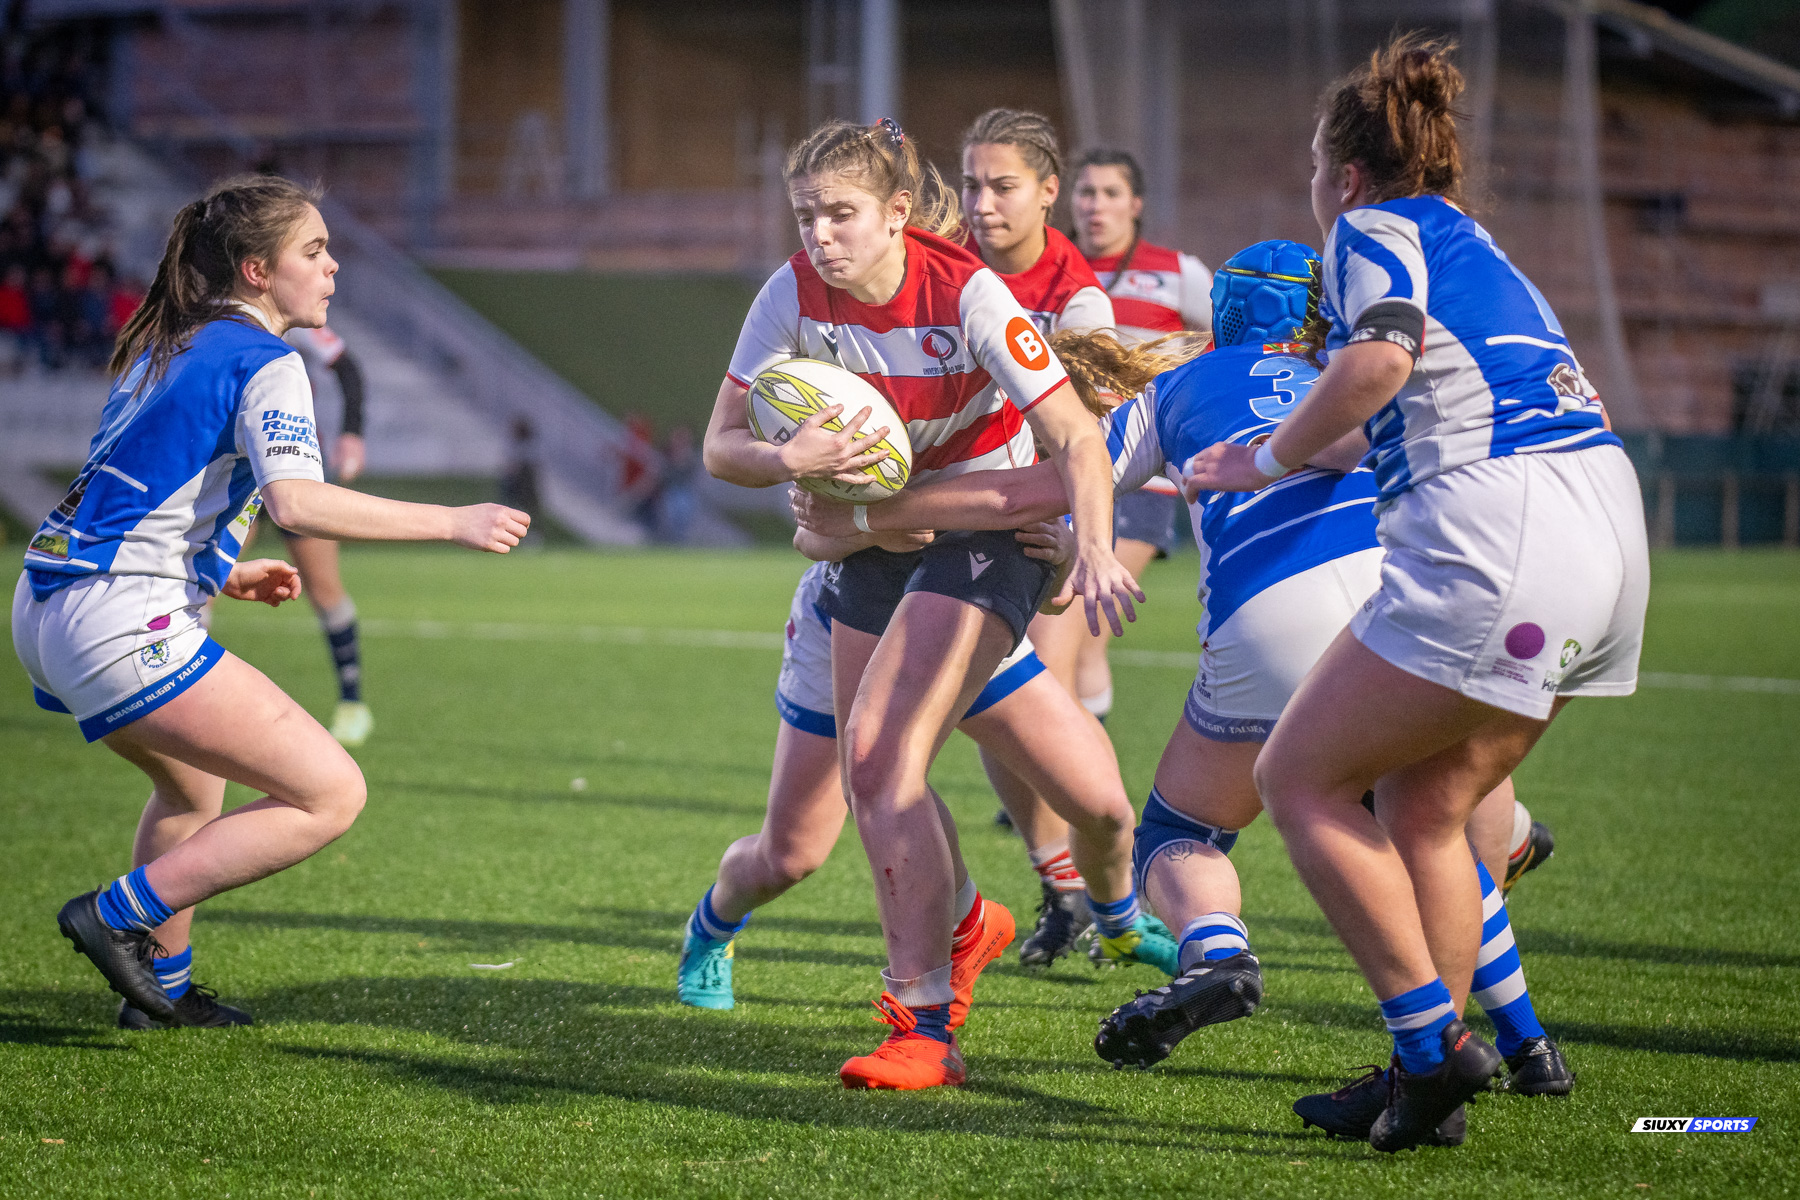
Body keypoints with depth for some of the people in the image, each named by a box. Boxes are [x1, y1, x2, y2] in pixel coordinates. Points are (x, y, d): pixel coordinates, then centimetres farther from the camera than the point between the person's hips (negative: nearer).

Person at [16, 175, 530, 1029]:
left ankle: (162, 986, 36)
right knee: (331, 796, -8)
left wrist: (222, 574, 28)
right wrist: (453, 523, -19)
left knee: (194, 783, 34)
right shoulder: (264, 361, -8)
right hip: (122, 623, -10)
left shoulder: (163, 347, 19)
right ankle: (119, 916, -7)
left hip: (47, 605, 10)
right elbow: (295, 502, -23)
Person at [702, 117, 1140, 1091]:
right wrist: (789, 461, -31)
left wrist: (1096, 551, -45)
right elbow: (722, 445, -8)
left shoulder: (967, 295, -25)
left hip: (989, 530, -6)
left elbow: (1076, 438, -28)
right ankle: (955, 920, 43)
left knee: (879, 752, -21)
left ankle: (924, 1027, -19)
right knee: (866, 772, 10)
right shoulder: (796, 295, -13)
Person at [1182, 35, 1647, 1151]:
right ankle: (1429, 1071, 15)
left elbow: (1382, 354, -16)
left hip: (1495, 535, -9)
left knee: (1299, 778, 1)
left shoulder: (1374, 229, 3)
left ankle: (1433, 1040, -6)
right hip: (1606, 521, 9)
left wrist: (1266, 461, -4)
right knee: (1424, 810, 17)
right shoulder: (1477, 246, 28)